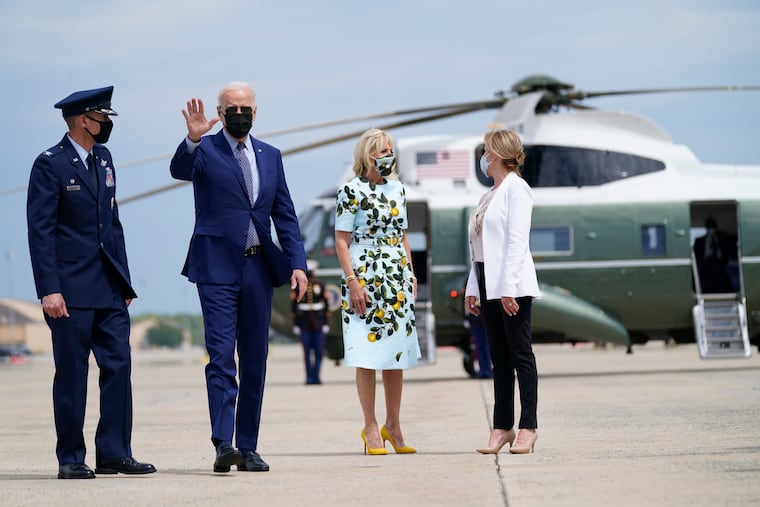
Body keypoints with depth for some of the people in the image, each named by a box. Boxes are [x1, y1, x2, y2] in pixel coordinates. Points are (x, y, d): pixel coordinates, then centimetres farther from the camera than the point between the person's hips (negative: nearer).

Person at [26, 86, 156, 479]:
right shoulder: (50, 164, -7)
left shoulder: (103, 159, 14)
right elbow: (40, 231, -11)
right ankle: (71, 459, 7)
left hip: (108, 286, 6)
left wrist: (124, 280, 15)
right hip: (72, 288, -6)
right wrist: (49, 289, -18)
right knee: (72, 374, -1)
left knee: (118, 366, 1)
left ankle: (114, 454, 6)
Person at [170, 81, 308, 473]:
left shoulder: (270, 157, 13)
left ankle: (248, 448, 11)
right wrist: (192, 139, -41)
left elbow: (285, 215, 14)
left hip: (258, 268, 5)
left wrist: (297, 263, 3)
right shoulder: (205, 151, 0)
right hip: (217, 268, -5)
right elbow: (179, 170, -22)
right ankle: (222, 444, -18)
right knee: (221, 357, -12)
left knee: (254, 363, 6)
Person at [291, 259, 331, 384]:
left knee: (318, 351, -3)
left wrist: (326, 322, 2)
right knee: (307, 351, 0)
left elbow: (326, 304, 7)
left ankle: (316, 376, 3)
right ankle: (309, 377, 6)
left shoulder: (319, 284, 6)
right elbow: (294, 305, 2)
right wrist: (295, 324, -2)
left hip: (318, 323, 1)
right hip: (304, 324, -1)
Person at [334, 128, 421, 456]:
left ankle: (392, 425, 14)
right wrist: (352, 281, -15)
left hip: (397, 280, 6)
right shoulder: (351, 191, -6)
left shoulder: (397, 190, 13)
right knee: (367, 354, -4)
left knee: (397, 352, 6)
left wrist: (411, 274, 12)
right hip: (365, 278, -6)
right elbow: (341, 240, -8)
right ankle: (370, 427, 2)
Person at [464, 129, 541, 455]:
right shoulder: (490, 194, 18)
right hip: (488, 282, 9)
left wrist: (508, 287, -21)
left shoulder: (515, 188, -8)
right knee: (499, 357, 8)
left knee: (520, 353, -5)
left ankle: (528, 428, -3)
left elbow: (517, 240, -15)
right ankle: (502, 427, 10)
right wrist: (473, 287, 14)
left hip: (511, 285, -9)